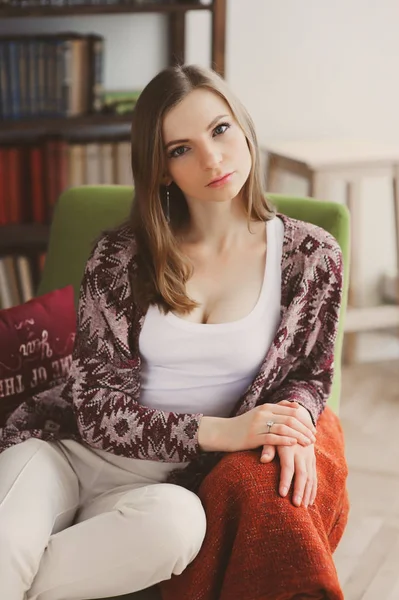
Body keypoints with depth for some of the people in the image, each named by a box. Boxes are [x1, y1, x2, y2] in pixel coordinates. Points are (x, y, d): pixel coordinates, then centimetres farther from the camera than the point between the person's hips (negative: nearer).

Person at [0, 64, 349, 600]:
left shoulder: (310, 255, 3)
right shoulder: (119, 256, 0)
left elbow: (310, 373, 15)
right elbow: (95, 405, -4)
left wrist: (292, 419, -11)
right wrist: (218, 431, -18)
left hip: (169, 479, 2)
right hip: (71, 450, -1)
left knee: (176, 521, -37)